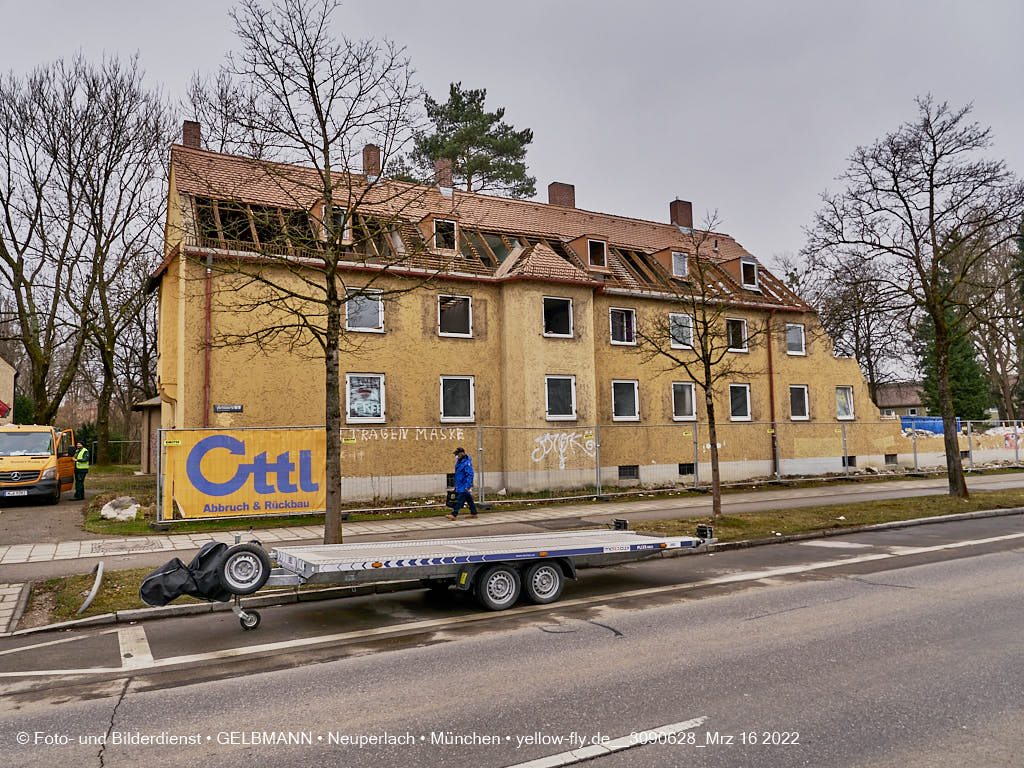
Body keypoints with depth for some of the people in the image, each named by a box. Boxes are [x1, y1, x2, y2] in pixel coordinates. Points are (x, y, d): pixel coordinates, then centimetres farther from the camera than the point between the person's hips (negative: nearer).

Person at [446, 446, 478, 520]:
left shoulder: (467, 462, -17)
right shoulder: (458, 461, 12)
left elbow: (470, 475, -21)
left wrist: (468, 485, -26)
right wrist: (456, 484, 25)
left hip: (464, 486, -10)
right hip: (459, 485, 10)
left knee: (460, 500, -13)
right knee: (469, 499, 16)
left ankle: (454, 515, -18)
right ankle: (473, 513, 24)